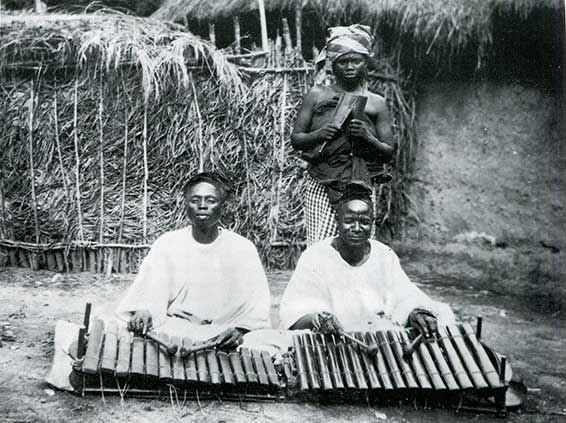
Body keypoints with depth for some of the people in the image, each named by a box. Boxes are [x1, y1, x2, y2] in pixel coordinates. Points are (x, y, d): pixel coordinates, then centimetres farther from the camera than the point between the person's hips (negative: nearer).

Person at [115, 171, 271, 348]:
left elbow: (257, 302, -1)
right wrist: (143, 311, -24)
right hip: (174, 331, 0)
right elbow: (147, 291, -1)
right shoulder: (166, 244, 7)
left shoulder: (243, 248, 5)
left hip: (224, 336, 0)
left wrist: (240, 328, -21)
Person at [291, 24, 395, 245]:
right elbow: (295, 139, 9)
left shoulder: (376, 103, 10)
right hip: (321, 185, -1)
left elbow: (389, 153, 9)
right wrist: (319, 134, -11)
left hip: (361, 186, 1)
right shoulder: (317, 95, 9)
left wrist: (367, 138, -10)